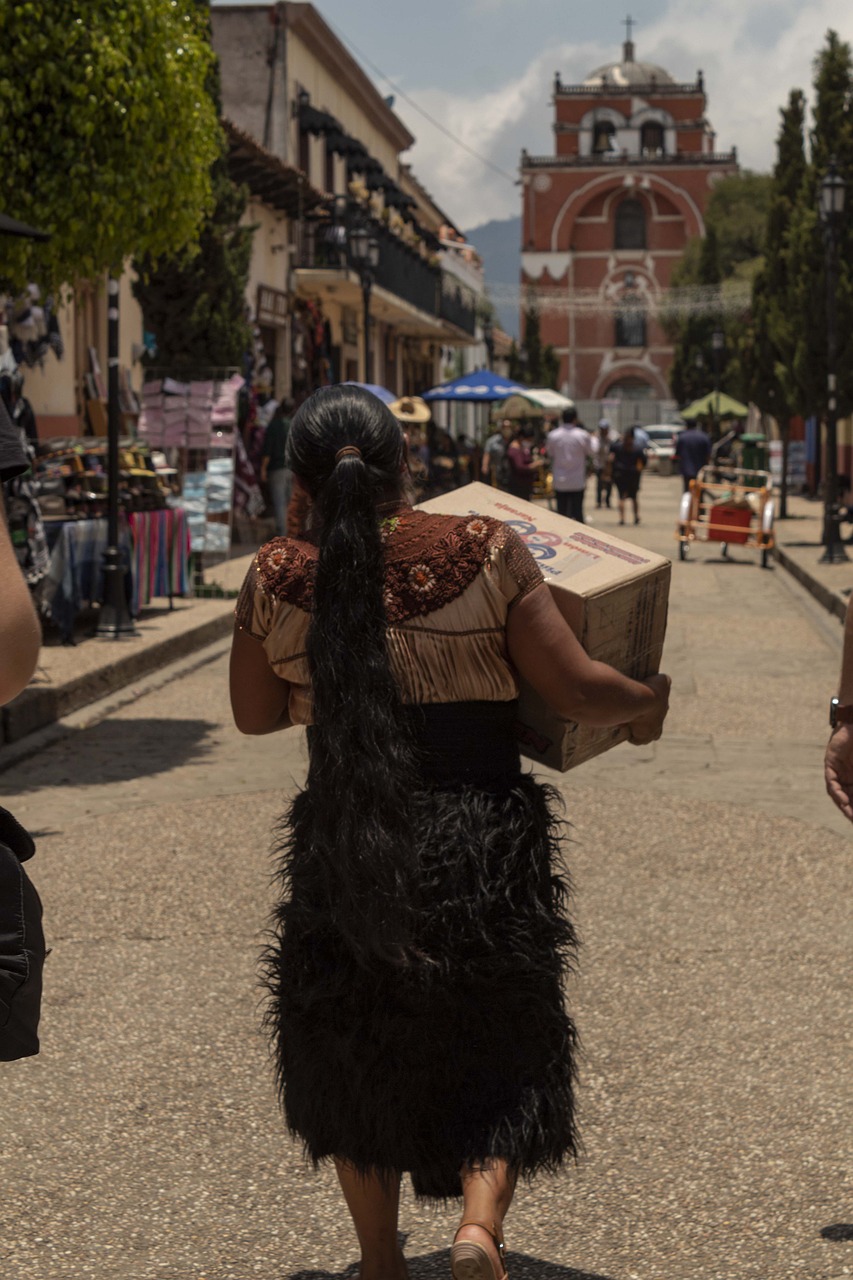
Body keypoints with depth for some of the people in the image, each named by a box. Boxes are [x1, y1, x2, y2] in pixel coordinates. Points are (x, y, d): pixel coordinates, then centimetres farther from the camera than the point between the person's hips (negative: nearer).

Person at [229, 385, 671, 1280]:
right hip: (483, 848, -1)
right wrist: (647, 700, 13)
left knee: (354, 1049, 20)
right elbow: (577, 690, -8)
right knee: (496, 1048, 15)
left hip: (343, 853, 1)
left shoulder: (277, 581, -5)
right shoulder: (486, 554, -9)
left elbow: (253, 715, 9)